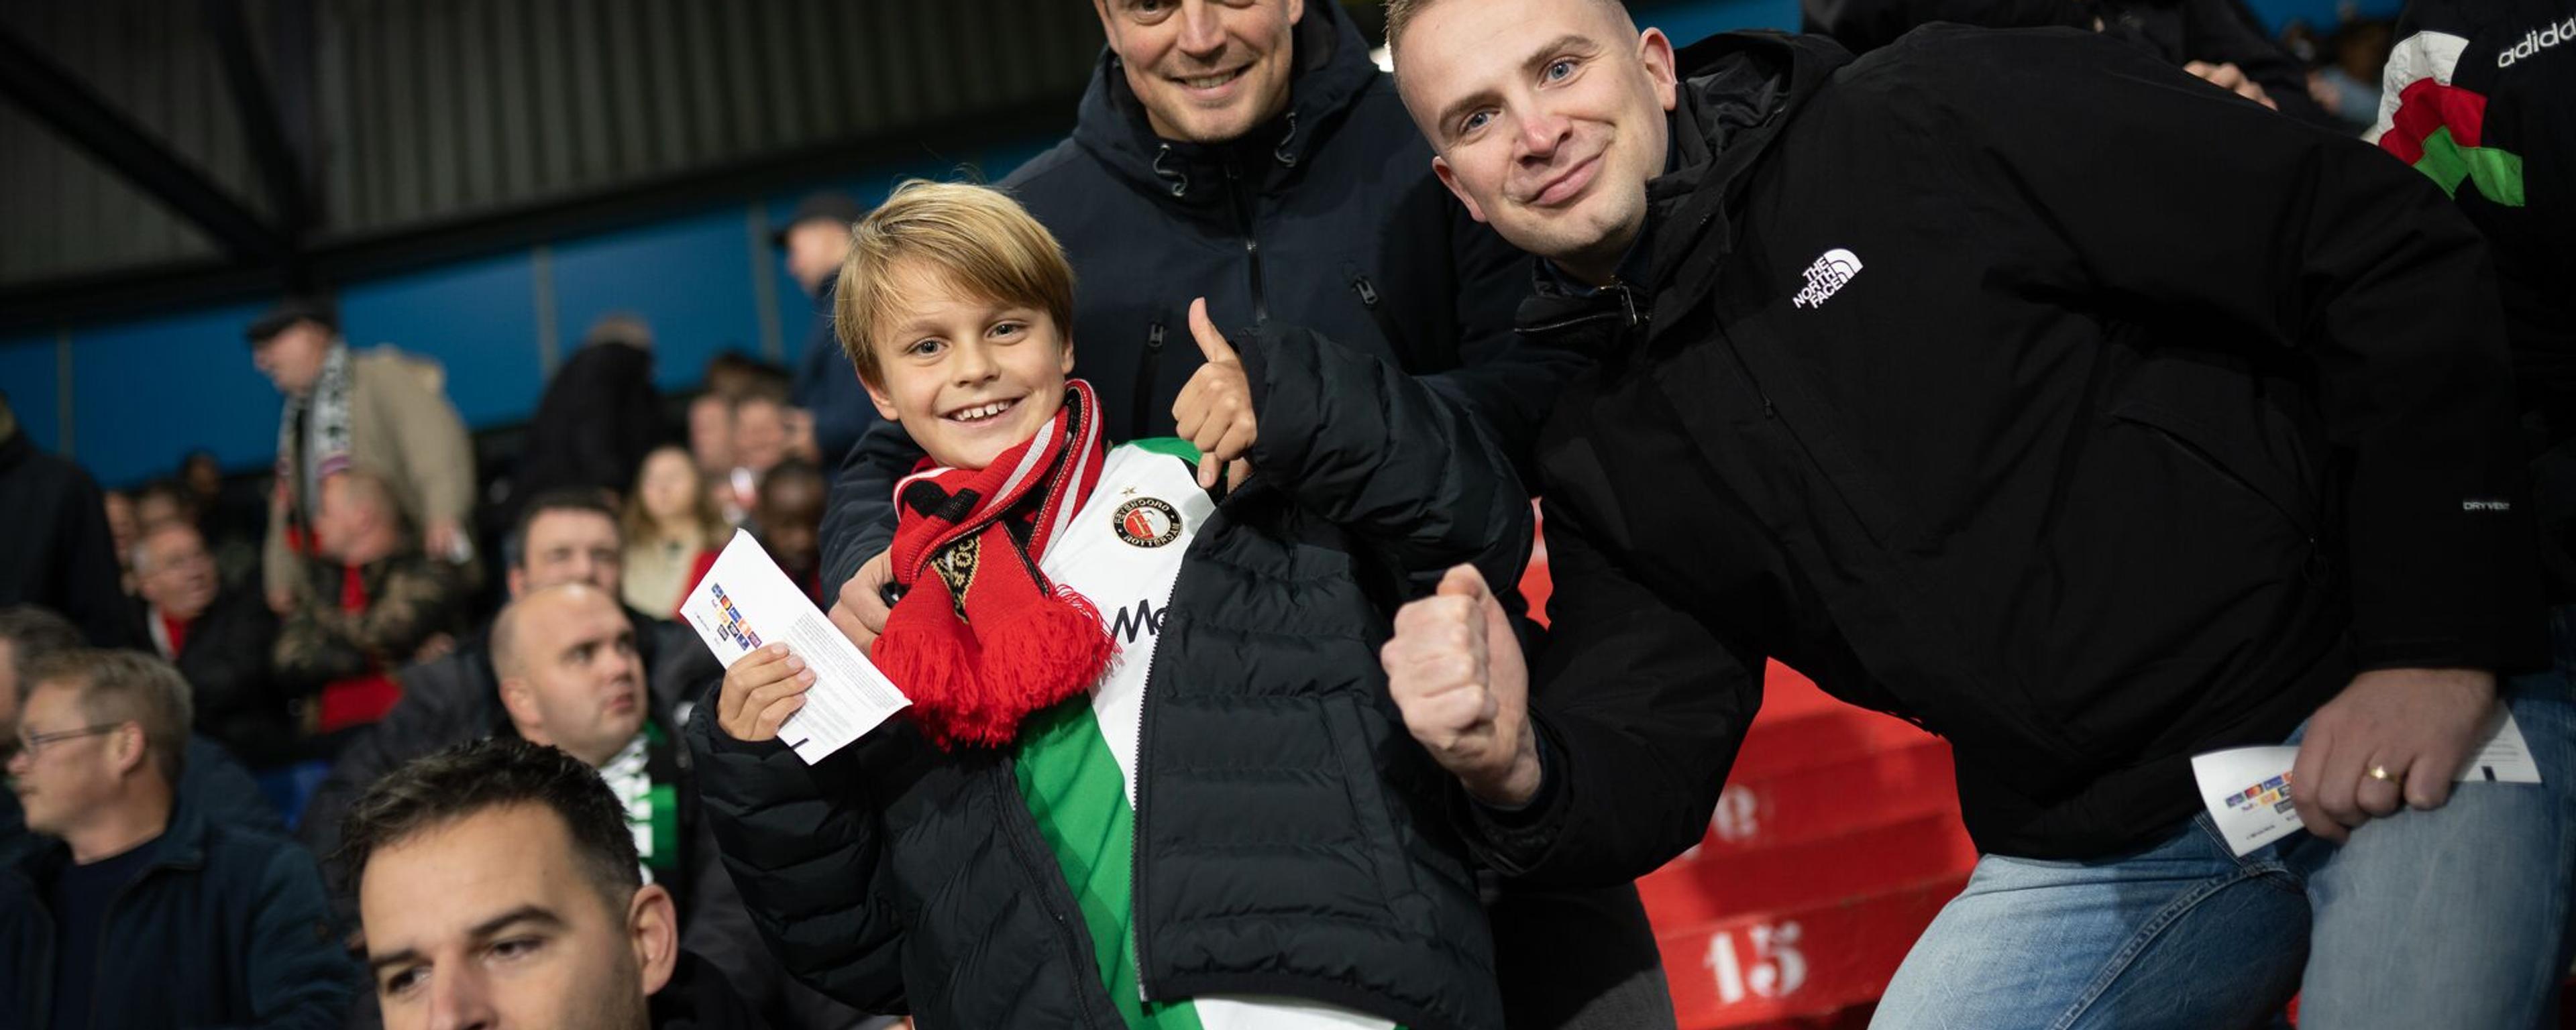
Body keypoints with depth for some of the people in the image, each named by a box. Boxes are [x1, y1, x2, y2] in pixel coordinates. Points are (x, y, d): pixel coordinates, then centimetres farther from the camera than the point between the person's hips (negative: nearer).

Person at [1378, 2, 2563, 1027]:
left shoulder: (1935, 120, -9)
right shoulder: (1607, 457, 8)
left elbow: (2387, 248, -10)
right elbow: (1643, 779, 6)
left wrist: (2440, 644, -16)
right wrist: (1516, 770, -19)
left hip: (2390, 718, -5)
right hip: (2097, 857, 5)